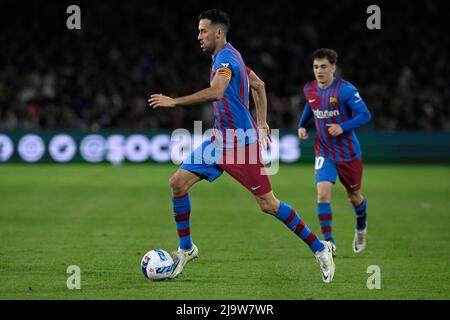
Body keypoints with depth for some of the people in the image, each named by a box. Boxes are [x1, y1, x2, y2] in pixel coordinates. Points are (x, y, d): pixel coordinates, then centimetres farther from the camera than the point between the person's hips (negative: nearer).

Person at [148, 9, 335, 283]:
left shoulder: (226, 57, -16)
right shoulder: (226, 56, 14)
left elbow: (215, 92, -34)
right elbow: (259, 84, 25)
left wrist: (174, 102, -31)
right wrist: (262, 122, 25)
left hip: (241, 142, -9)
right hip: (220, 139, 9)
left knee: (268, 204, -7)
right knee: (178, 183, 0)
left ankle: (320, 249, 5)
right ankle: (186, 248, 11)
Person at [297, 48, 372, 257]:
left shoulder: (346, 90, -16)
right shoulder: (309, 90, -1)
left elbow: (365, 115, -16)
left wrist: (343, 127, -28)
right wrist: (302, 126, 8)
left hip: (349, 153, -2)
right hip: (324, 153, 3)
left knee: (354, 196, 15)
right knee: (323, 194, -19)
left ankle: (361, 227, 47)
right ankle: (328, 242, -16)